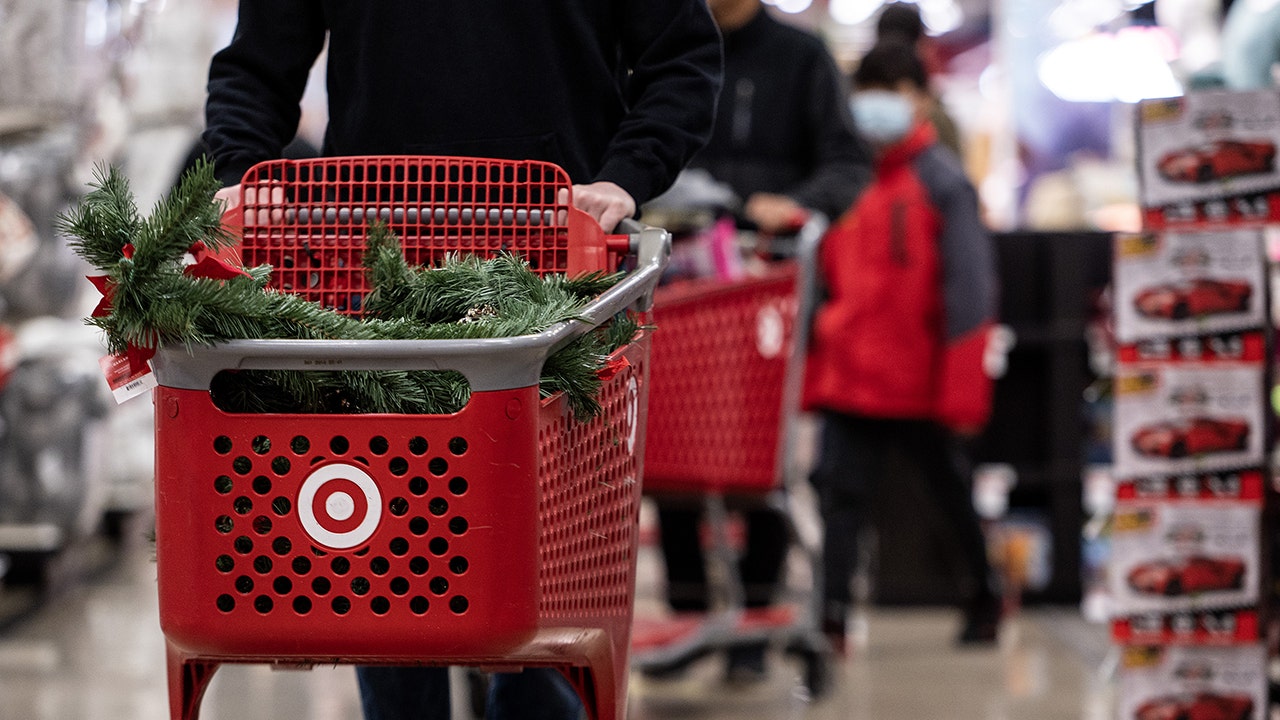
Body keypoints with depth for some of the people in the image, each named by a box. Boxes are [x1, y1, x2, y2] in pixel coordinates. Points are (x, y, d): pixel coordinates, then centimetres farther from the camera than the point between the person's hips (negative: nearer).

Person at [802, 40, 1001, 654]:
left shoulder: (942, 180, -7)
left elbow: (968, 284, -11)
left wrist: (962, 385, -16)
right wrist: (815, 366, 8)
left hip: (918, 380, -4)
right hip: (850, 373, 4)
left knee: (950, 489, 14)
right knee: (840, 489, -7)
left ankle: (986, 596, 33)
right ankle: (832, 618, -9)